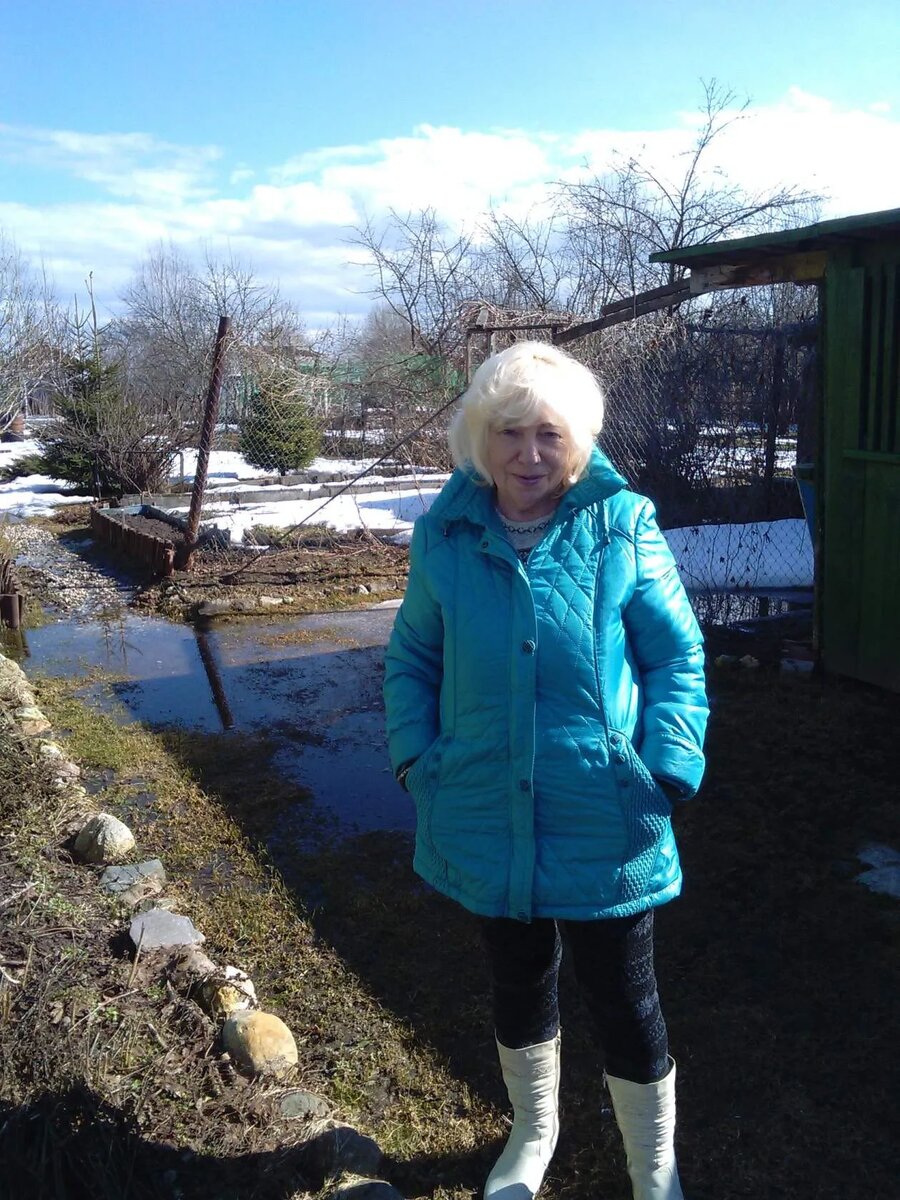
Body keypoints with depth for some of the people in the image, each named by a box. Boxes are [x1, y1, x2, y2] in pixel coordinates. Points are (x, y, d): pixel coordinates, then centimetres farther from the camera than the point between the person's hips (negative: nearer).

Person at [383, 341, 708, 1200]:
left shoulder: (622, 526, -11)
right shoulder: (445, 535, -4)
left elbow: (677, 655, -4)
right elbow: (412, 659, 6)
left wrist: (667, 772, -13)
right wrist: (416, 756, -6)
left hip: (605, 829, -2)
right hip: (487, 826, 3)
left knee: (624, 1001, 13)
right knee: (518, 984, 24)